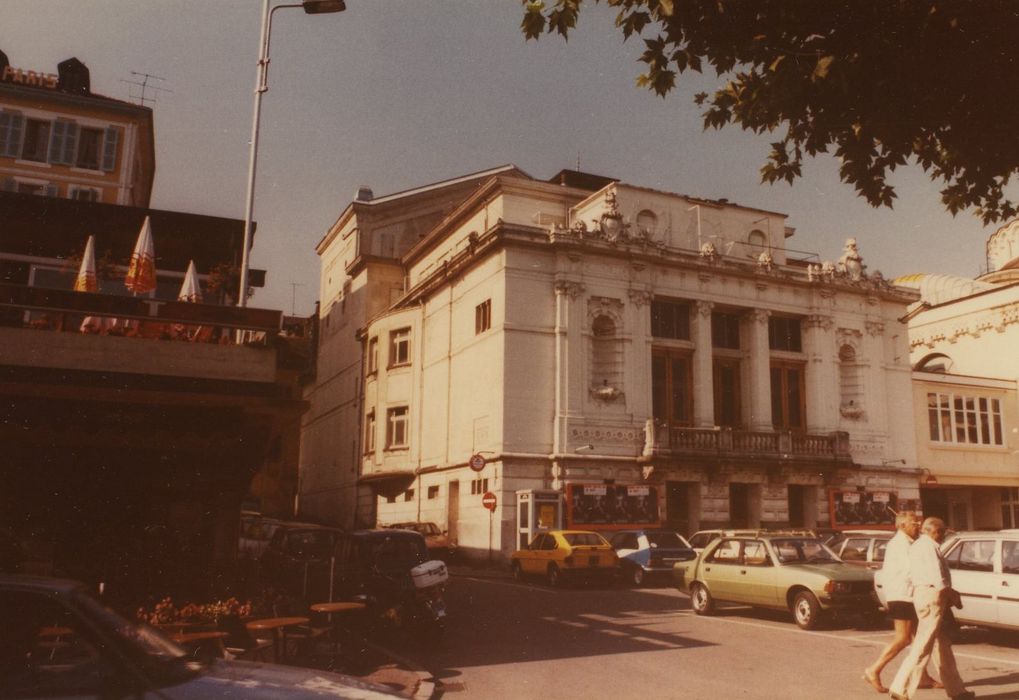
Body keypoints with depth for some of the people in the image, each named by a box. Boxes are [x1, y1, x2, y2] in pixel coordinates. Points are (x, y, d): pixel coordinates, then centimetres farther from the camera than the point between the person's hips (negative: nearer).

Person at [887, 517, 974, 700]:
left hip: (922, 594, 10)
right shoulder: (929, 546, -12)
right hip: (932, 597, -10)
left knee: (943, 645, 16)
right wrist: (952, 595, -2)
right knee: (923, 646, -9)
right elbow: (938, 580, -18)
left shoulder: (916, 545, 19)